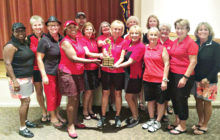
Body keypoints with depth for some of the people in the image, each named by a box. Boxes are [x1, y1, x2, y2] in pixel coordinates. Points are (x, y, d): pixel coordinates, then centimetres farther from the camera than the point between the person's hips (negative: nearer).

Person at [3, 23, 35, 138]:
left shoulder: (25, 44, 11)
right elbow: (7, 64, -19)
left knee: (26, 100, 15)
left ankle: (25, 121, 33)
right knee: (25, 101, -6)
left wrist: (31, 76, 17)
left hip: (28, 77, 8)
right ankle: (22, 128, 6)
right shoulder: (11, 46, -14)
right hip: (19, 78, -8)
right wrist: (14, 81, -24)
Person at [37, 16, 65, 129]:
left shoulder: (62, 39, 2)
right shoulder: (44, 40, -13)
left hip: (60, 72, 5)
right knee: (51, 96, 6)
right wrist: (44, 75, -15)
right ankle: (53, 117, 24)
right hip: (49, 73, -5)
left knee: (59, 94, 17)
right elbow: (39, 58, -12)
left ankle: (57, 113, 36)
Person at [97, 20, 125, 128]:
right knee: (105, 92, 6)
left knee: (118, 93, 7)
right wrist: (105, 55, -25)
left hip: (119, 71, -1)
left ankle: (117, 117, 21)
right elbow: (104, 54, -2)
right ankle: (103, 117, 18)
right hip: (106, 70, 1)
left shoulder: (123, 42, -1)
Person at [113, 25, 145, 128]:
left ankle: (135, 118, 17)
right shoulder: (127, 43, 5)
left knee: (128, 97, -2)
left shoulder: (141, 47, -15)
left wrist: (118, 66, -29)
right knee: (133, 97, 18)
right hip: (127, 73, 7)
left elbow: (131, 61, -21)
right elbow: (122, 57, -5)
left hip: (134, 74, -7)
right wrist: (115, 64, -23)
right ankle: (136, 115, 35)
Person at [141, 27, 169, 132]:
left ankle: (158, 122, 24)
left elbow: (166, 64, -8)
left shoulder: (162, 48, -7)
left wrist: (165, 80, -13)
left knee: (160, 101, 8)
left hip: (159, 80, -4)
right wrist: (144, 75, 7)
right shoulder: (145, 48, 5)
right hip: (147, 79, 5)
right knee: (150, 100, 16)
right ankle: (151, 120, 32)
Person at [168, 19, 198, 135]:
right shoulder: (174, 42, 11)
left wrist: (185, 77, -18)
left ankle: (182, 126, 20)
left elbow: (193, 62, -14)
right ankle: (177, 121, 34)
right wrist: (168, 75, 12)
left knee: (181, 100, 3)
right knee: (174, 98, 15)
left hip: (184, 76, -7)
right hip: (173, 74, 7)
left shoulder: (190, 43, -11)